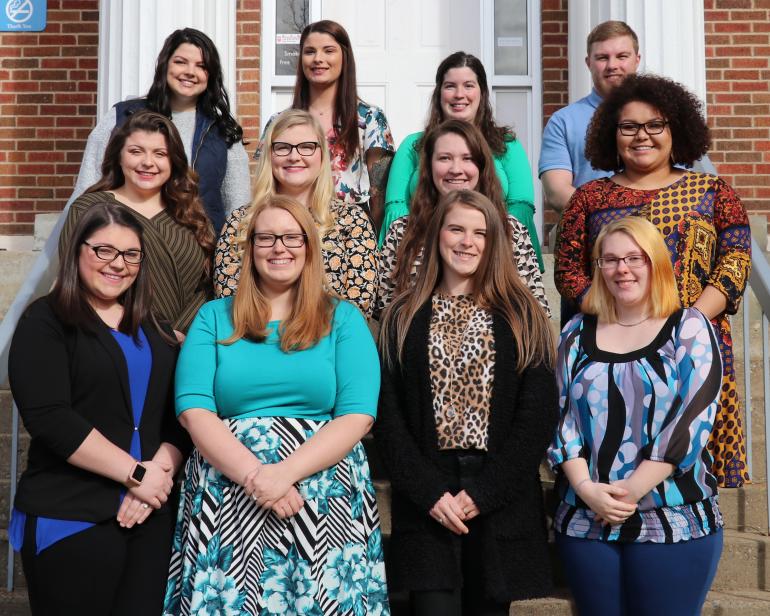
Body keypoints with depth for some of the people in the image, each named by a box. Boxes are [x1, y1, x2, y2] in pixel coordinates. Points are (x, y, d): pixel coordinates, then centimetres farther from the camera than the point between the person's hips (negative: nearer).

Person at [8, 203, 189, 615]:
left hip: (151, 513, 5)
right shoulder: (46, 321, -2)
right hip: (71, 517, -4)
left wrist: (162, 469, -9)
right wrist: (136, 473, -14)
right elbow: (48, 418, -14)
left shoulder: (152, 328, 15)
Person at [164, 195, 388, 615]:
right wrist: (254, 476, -16)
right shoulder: (214, 316, 8)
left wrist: (284, 472, -17)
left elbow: (357, 416, -4)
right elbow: (193, 410, -3)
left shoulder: (343, 318, 6)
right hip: (227, 503, 0)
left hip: (325, 505, 0)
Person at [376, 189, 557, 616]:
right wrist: (429, 492, -11)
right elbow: (388, 415, 1)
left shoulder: (522, 316, 4)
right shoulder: (404, 317, 6)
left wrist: (483, 492, -11)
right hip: (426, 500, 0)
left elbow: (539, 414, -3)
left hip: (501, 503, 0)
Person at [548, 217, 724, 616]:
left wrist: (632, 490, -15)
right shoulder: (577, 333, 10)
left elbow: (693, 418, -8)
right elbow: (561, 418, 5)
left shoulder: (689, 329, 2)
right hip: (584, 519, 3)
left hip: (675, 520, -2)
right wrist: (585, 488, -11)